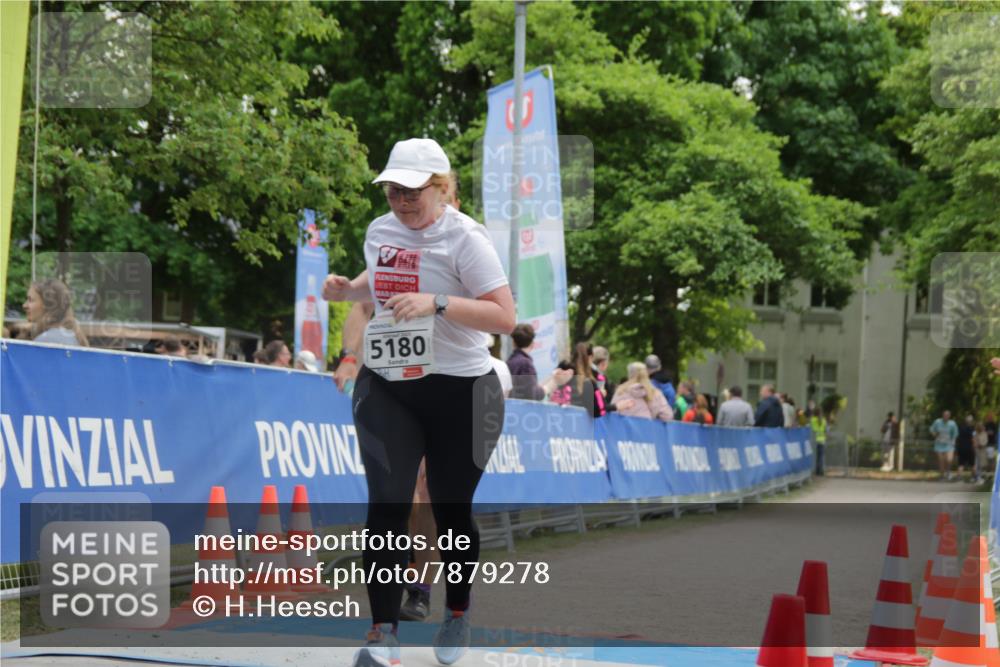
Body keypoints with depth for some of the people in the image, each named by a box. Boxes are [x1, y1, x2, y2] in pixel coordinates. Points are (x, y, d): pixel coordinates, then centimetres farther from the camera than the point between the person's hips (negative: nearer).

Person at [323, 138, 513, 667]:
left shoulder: (464, 237, -13)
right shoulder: (379, 231, 5)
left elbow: (505, 317, -19)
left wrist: (437, 303, -30)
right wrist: (346, 290, 6)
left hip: (458, 391, -4)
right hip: (385, 388, 4)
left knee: (451, 510, 8)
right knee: (386, 504, -9)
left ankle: (457, 614, 31)